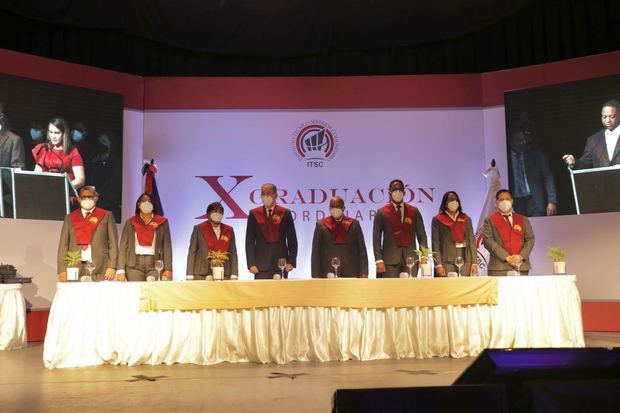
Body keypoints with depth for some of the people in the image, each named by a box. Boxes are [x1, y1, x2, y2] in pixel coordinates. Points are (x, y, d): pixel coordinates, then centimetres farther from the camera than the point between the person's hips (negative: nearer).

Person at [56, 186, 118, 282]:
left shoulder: (106, 215, 10)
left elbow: (113, 243, 5)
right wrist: (62, 270, 3)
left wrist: (112, 266, -4)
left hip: (99, 269, -2)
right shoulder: (70, 217, 16)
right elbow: (63, 245, 12)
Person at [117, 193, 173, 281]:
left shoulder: (162, 222, 9)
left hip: (155, 264, -1)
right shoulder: (130, 222, 12)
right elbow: (123, 246, 7)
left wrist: (168, 269, -7)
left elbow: (167, 246, 3)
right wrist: (121, 270, -4)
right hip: (134, 264, 1)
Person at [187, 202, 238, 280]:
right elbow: (192, 253, 4)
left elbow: (233, 253, 11)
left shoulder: (229, 230, 12)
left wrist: (234, 275, 1)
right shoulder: (199, 229, 6)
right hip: (202, 276, -2)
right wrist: (190, 276, -3)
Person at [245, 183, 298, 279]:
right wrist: (251, 264, -4)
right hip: (261, 265, 0)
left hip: (281, 264, 0)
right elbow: (250, 241, 4)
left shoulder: (285, 213, 5)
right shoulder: (254, 214, 6)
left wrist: (291, 262, -3)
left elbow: (292, 240, 6)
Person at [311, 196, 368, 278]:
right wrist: (316, 276, -2)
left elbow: (362, 250, 8)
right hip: (328, 274, -1)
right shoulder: (321, 225, 8)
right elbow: (316, 253, 6)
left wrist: (364, 273, -1)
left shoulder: (354, 224, 11)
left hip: (351, 274, 1)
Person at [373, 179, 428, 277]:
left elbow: (422, 235, 11)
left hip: (410, 258, 2)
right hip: (390, 260, -2)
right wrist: (379, 260, -6)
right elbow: (376, 238, 3)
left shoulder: (414, 211, 12)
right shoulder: (382, 212, 6)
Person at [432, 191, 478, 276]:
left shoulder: (466, 219, 16)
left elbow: (472, 242, 12)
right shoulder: (437, 220, 6)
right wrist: (438, 265, -10)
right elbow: (436, 244, -1)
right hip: (447, 263, -3)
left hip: (466, 262, 3)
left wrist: (474, 263, 2)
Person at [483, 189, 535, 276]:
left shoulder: (523, 219, 19)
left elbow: (530, 239, 12)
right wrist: (506, 257, -12)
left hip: (521, 267, 3)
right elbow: (488, 241, -3)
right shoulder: (490, 220, 9)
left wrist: (521, 256, -6)